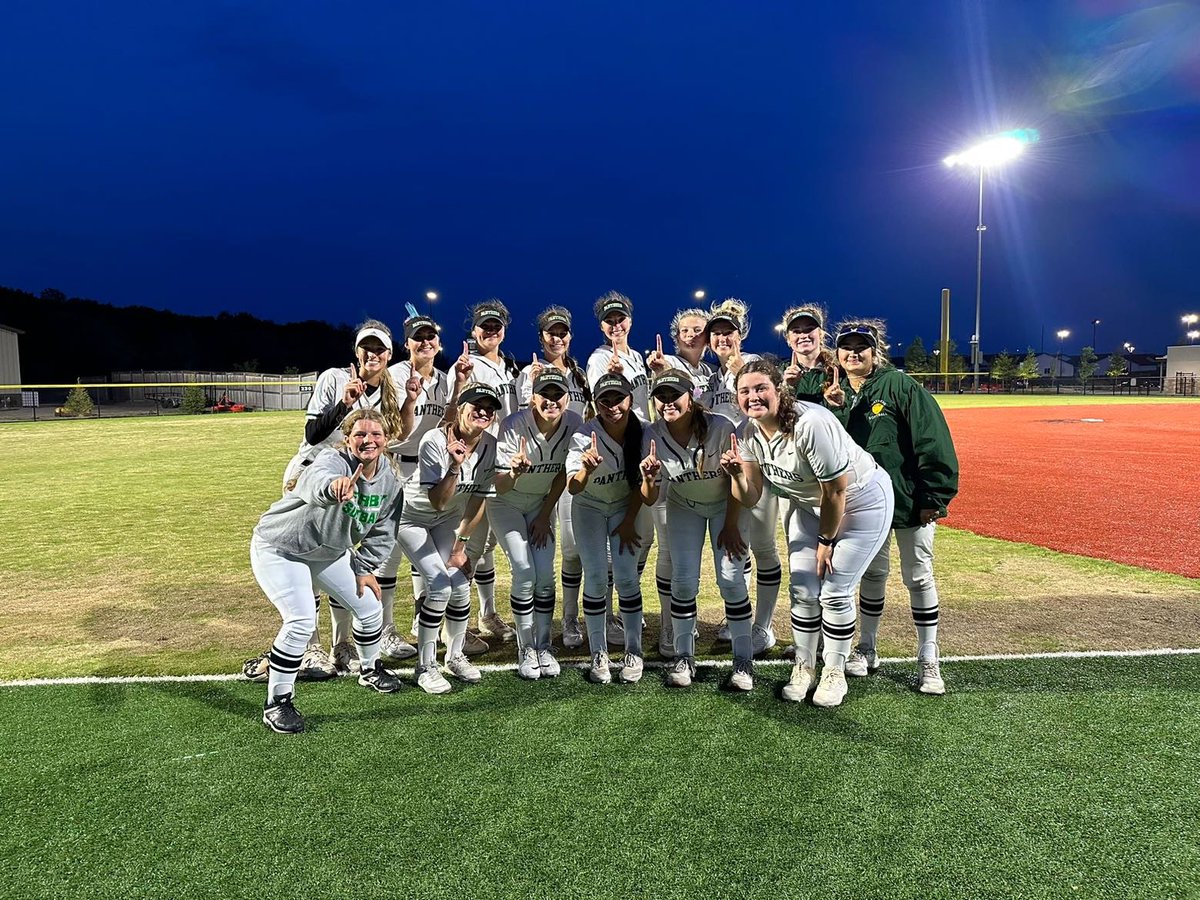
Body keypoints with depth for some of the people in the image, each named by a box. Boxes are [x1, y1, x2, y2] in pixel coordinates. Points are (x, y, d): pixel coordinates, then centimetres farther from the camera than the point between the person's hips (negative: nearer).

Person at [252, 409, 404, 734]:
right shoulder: (332, 461, -32)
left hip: (328, 551, 7)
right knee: (301, 621, -21)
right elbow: (316, 480, -59)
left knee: (370, 608, 10)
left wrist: (364, 569, -1)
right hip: (279, 548, -7)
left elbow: (382, 532, 4)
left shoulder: (388, 478, -10)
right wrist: (333, 487, -81)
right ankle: (277, 702, -2)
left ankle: (370, 670, 39)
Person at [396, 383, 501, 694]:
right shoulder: (434, 442, -30)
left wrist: (460, 545, -2)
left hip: (448, 521, 5)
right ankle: (425, 666, -1)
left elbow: (478, 500, -5)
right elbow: (438, 502, -31)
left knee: (461, 584, -4)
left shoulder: (490, 447, -15)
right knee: (440, 584, -17)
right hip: (412, 517, -5)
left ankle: (455, 656, 19)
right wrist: (456, 466, -45)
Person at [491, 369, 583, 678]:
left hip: (541, 504, 3)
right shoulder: (513, 426, -29)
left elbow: (562, 475, -3)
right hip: (506, 504, -3)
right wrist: (515, 472, -51)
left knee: (545, 575, -5)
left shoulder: (574, 424, -19)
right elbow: (500, 487, -28)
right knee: (525, 573, -13)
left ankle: (543, 646, 10)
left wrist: (545, 516, -2)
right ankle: (525, 649, 3)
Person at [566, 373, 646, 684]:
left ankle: (634, 653, 8)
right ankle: (598, 655, 7)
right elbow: (573, 488, -37)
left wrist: (629, 521, -5)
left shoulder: (642, 431, -22)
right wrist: (585, 470, -58)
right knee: (595, 578, -6)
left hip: (625, 506, 1)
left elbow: (641, 482, -7)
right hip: (589, 507, -1)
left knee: (626, 577, -6)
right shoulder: (584, 436, -29)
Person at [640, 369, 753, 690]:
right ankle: (683, 657, 14)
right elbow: (649, 500, -18)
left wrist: (731, 525, -11)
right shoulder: (653, 436, -22)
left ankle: (743, 660, 5)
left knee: (730, 579, -9)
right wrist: (649, 479, -40)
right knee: (683, 580, -4)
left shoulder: (720, 428, -30)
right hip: (683, 507, 2)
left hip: (725, 504, -2)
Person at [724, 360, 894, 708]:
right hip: (807, 503, 6)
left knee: (834, 592, -4)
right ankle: (803, 667, 24)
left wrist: (826, 540, -13)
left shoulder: (811, 424, -35)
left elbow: (836, 490, -25)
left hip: (860, 502, -6)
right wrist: (736, 473, -32)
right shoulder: (748, 433, -14)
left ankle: (834, 673, 16)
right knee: (803, 591, 3)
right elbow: (750, 498, -11)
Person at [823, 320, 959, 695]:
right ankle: (866, 649, 28)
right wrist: (833, 409, -21)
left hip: (911, 501, -4)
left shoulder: (899, 385, -13)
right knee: (872, 574, 15)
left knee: (918, 577, 4)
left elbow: (933, 442, -15)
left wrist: (933, 497, -16)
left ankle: (929, 662, 14)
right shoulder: (834, 393, 3)